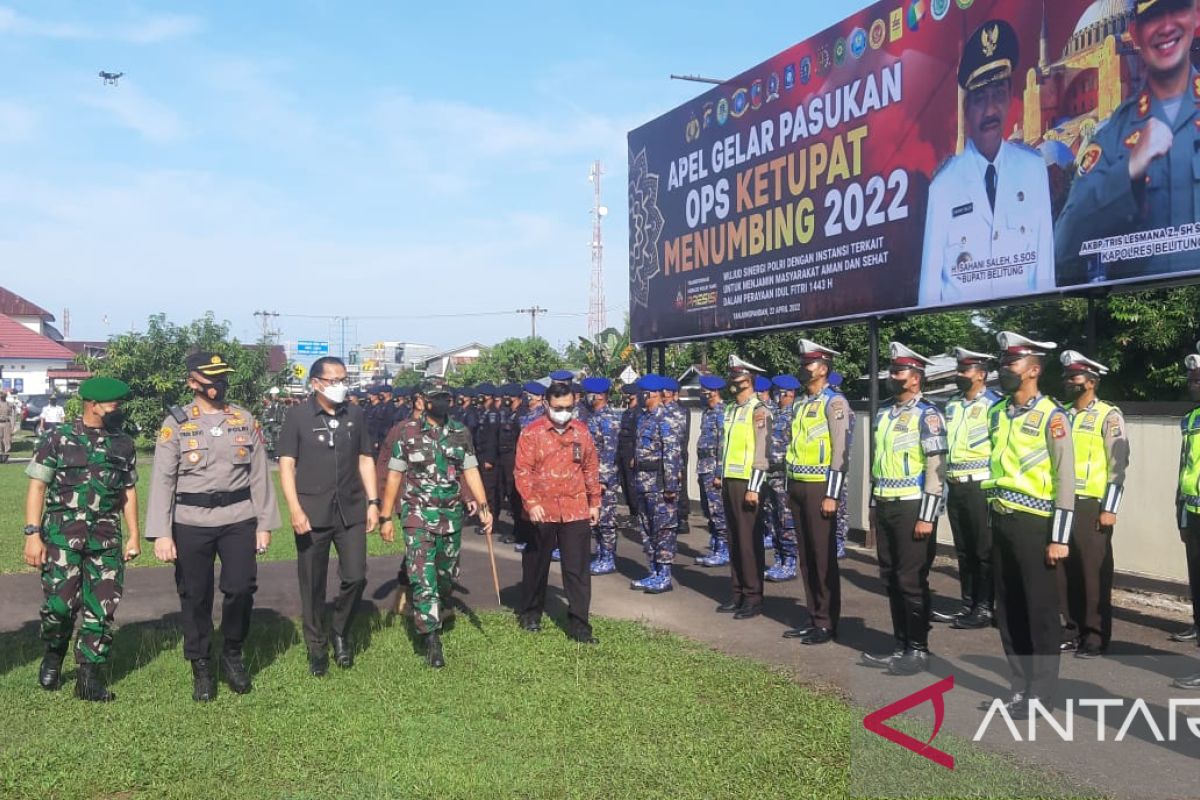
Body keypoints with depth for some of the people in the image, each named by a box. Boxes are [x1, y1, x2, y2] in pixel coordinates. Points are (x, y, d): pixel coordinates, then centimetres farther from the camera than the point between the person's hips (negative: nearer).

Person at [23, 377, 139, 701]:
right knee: (59, 603, -5)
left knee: (102, 607, 1)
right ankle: (53, 654, 26)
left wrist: (133, 535, 10)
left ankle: (89, 676, 12)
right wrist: (32, 534, -10)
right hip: (62, 533, -3)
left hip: (106, 537, 3)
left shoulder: (123, 443, 9)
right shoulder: (58, 438, -2)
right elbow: (37, 486, -3)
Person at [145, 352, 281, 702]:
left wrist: (265, 524, 4)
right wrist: (161, 533, -10)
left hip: (239, 519, 1)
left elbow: (260, 475, 7)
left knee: (241, 588, -4)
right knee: (195, 597, 7)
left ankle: (232, 655, 20)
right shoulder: (176, 423, -1)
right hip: (191, 522, -1)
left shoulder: (245, 420, 5)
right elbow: (162, 480, -4)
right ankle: (201, 668, 24)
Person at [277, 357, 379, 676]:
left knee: (355, 577, -1)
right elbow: (286, 464, -5)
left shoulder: (355, 416, 8)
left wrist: (373, 501, 4)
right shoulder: (298, 416, -3)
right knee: (312, 585, 6)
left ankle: (340, 632, 23)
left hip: (351, 512, 3)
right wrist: (295, 510, -14)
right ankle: (317, 646, 22)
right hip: (312, 514, -2)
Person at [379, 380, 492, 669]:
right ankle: (432, 640, -5)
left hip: (453, 516, 3)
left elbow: (470, 470, 6)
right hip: (418, 516, -3)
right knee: (423, 578, -8)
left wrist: (483, 505, -5)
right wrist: (386, 517, -3)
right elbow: (394, 475, -2)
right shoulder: (408, 432, -5)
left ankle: (441, 609, 44)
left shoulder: (461, 433, 3)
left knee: (447, 574, 16)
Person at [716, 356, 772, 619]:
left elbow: (761, 452, -15)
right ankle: (738, 593, 19)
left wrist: (753, 488, -18)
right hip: (729, 481, 8)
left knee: (749, 540, -3)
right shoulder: (730, 410, 15)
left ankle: (753, 597, 6)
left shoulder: (758, 410, -10)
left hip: (746, 483, -8)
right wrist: (720, 476, 15)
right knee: (734, 538, 11)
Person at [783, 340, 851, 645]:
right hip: (798, 487, 8)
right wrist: (789, 488, 16)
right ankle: (814, 618, 20)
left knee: (824, 557, -1)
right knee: (805, 555, 11)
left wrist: (832, 495, -18)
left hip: (819, 488, -8)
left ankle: (828, 623, 8)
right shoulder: (799, 405, 15)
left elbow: (841, 451, -14)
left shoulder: (834, 402, -9)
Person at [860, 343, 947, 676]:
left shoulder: (927, 415, -10)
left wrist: (926, 516, -17)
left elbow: (936, 468, -14)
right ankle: (902, 646, 23)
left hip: (912, 508, -7)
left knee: (912, 581, -1)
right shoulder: (883, 413, 12)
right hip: (884, 507, 7)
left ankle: (919, 650, 12)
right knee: (891, 579, 12)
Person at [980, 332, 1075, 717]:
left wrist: (1059, 537, -14)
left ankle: (1041, 692, 15)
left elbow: (1065, 479, -12)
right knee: (1008, 608, 12)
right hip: (1001, 521, 7)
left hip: (1034, 523, -7)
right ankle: (1021, 686, 24)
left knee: (1041, 609, 3)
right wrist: (991, 519, 15)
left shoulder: (1051, 416, -9)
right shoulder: (997, 413, 10)